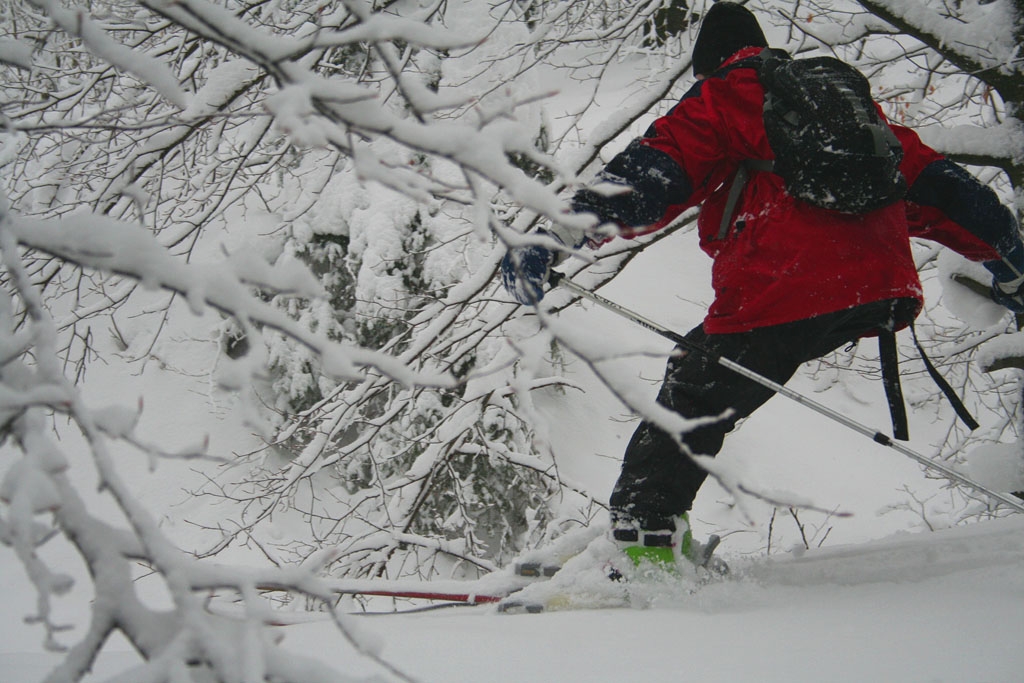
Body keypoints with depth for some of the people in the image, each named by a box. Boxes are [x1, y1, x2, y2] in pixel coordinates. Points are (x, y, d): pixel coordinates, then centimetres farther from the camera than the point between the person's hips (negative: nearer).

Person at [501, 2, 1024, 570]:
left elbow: (651, 173, -4)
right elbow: (929, 178, 29)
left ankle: (644, 545, -2)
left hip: (780, 294, -6)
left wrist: (558, 234, -11)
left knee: (689, 408, 5)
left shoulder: (722, 98, 12)